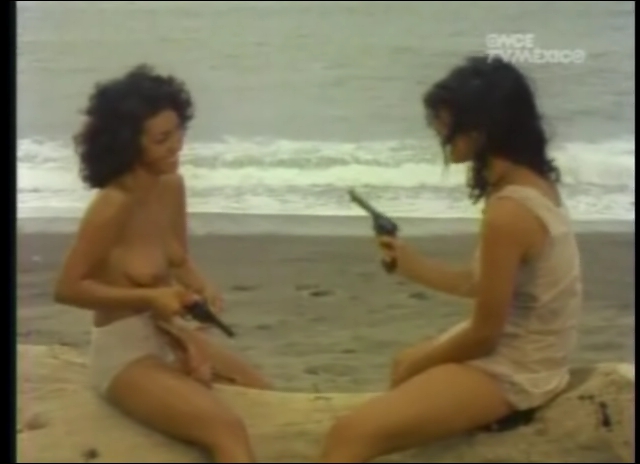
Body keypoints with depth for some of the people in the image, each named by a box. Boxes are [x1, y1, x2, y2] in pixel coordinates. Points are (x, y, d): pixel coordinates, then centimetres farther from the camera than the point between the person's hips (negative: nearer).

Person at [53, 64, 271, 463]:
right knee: (228, 429, -25)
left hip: (171, 336, 9)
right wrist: (149, 298, -24)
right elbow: (68, 288, -18)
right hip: (123, 352, -9)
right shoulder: (113, 205, -23)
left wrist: (201, 287, -8)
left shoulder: (172, 186, 0)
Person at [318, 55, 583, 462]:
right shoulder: (531, 184, 1)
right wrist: (412, 265, 8)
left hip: (510, 373, -10)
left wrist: (415, 367, -5)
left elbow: (483, 335, -21)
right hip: (522, 351, 10)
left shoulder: (508, 212, -29)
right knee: (406, 364, 37)